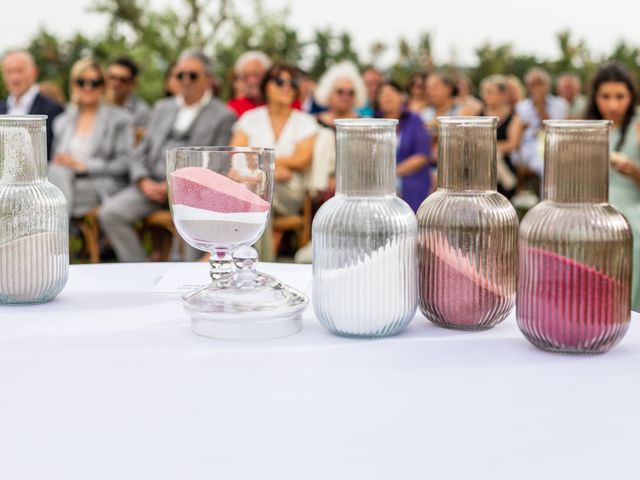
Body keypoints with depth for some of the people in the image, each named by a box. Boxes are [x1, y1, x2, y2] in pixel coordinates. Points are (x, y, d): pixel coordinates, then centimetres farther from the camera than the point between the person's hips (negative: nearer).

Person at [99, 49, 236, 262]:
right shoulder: (162, 108, 23)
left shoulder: (223, 116, 6)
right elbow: (141, 152, 19)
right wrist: (144, 182, -2)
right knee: (110, 212, -18)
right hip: (153, 184, 5)